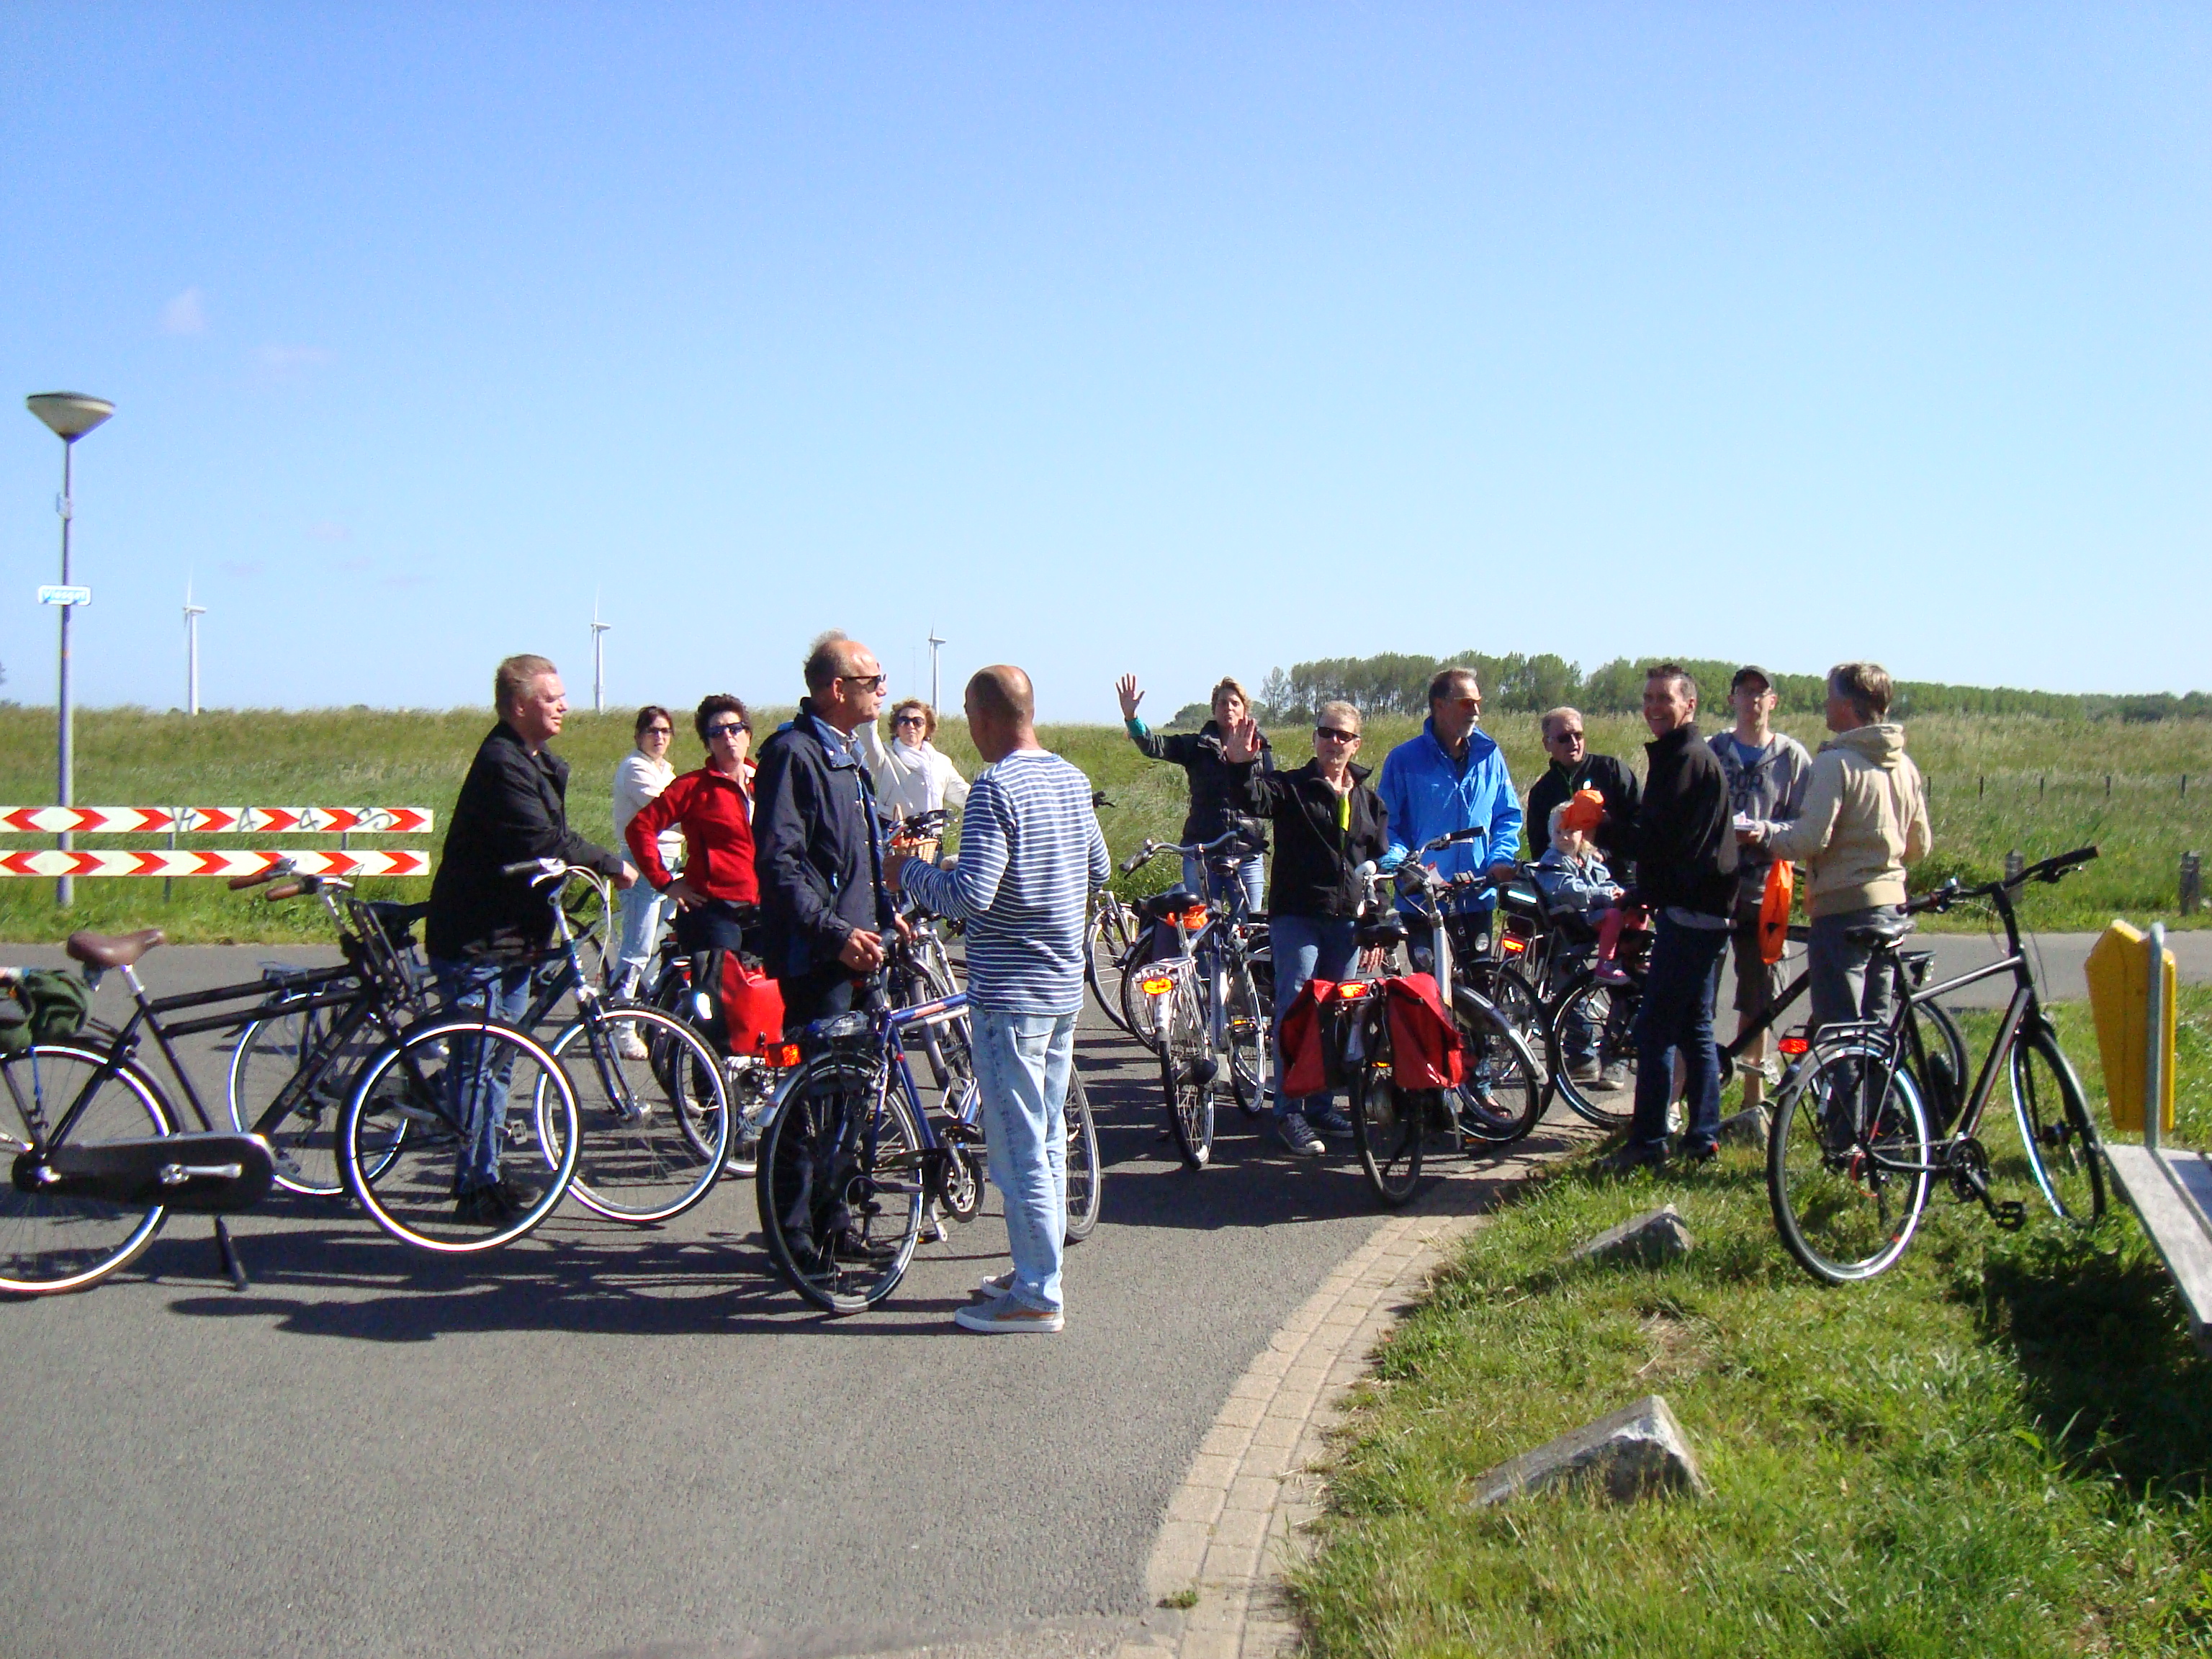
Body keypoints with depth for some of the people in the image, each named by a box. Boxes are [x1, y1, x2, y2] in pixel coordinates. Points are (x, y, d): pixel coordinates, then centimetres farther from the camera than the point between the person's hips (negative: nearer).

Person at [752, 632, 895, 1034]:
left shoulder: (846, 756, 20)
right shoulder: (793, 753, -12)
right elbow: (776, 864, -20)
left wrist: (884, 916, 19)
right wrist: (835, 934, -25)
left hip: (855, 954, 10)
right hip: (814, 957, -10)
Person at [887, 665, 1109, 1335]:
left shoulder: (995, 788, -18)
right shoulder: (1072, 779, 8)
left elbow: (970, 896, -23)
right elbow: (1099, 870, 19)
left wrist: (907, 872, -8)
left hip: (1009, 993, -9)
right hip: (1064, 985, 9)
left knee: (1018, 1148, -3)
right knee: (1049, 1139, 16)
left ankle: (1037, 1297, 2)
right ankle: (1038, 1270, 26)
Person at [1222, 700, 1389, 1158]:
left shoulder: (1368, 799, 13)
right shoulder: (1291, 787, 0)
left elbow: (1379, 861, 17)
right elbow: (1253, 799, -20)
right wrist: (1241, 766, -40)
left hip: (1347, 920, 5)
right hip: (1296, 916, -4)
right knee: (1295, 1012, -9)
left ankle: (1320, 1105, 20)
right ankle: (1288, 1112, -6)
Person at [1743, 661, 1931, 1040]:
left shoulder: (1836, 762, -14)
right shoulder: (1904, 765, 9)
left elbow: (1810, 839, -20)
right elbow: (1920, 846, 14)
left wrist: (1765, 835, -4)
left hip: (1843, 909, -8)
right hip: (1890, 907, 8)